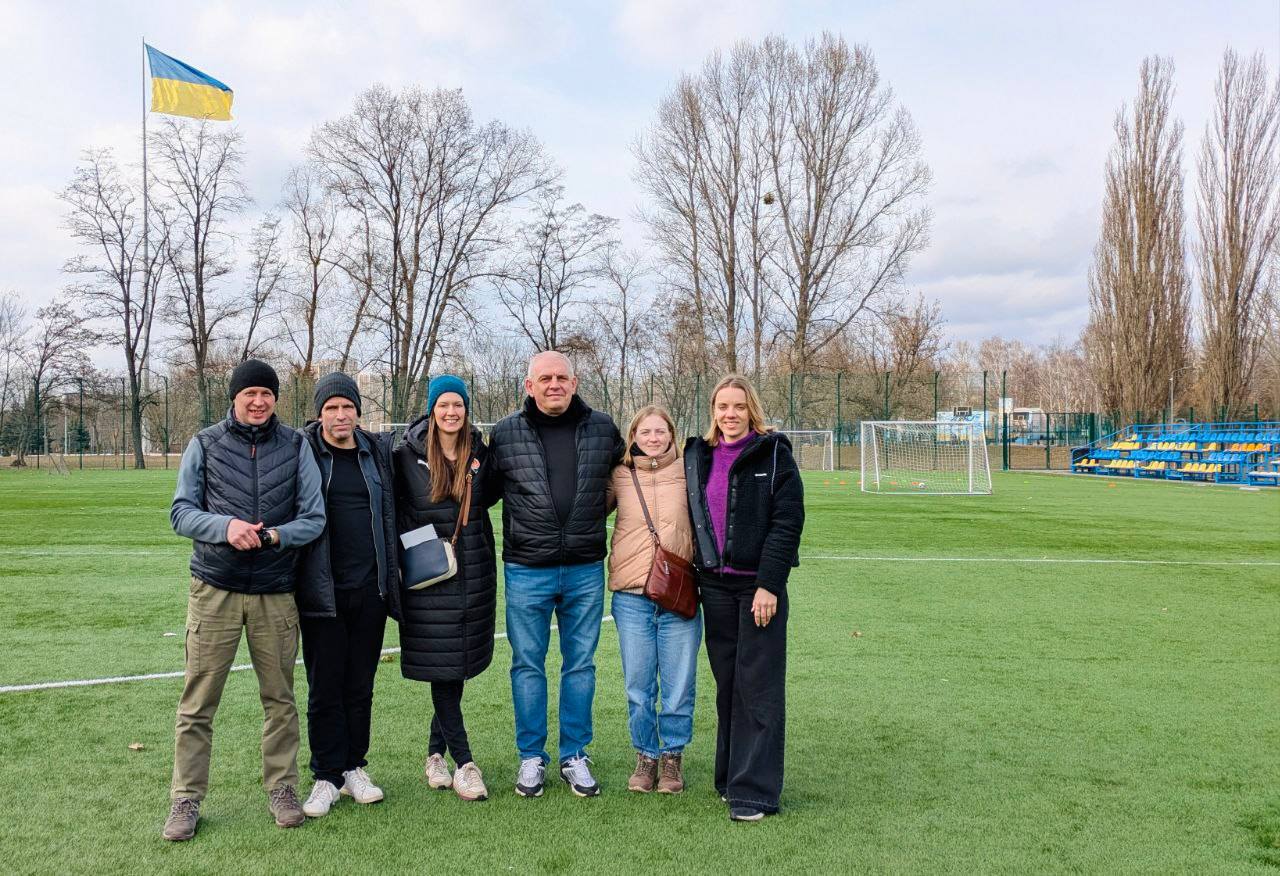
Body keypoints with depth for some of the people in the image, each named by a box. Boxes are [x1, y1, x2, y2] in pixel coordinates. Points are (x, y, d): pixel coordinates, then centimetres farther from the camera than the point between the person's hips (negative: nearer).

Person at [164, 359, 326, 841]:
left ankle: (282, 788, 24)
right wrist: (225, 525, -18)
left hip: (276, 593, 1)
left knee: (280, 699, 9)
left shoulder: (296, 445, 3)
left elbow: (314, 518, 1)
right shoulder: (205, 444, 2)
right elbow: (181, 512, 0)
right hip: (214, 590, 0)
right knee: (198, 702, 2)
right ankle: (186, 798, 16)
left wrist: (272, 535, -16)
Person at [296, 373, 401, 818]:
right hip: (322, 592, -3)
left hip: (370, 589, 3)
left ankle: (354, 767, 24)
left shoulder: (378, 450, 7)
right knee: (324, 688, 4)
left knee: (361, 685, 11)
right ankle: (326, 777, 16)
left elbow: (391, 514, 21)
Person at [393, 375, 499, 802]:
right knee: (442, 666, -4)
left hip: (474, 573, 4)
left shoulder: (479, 453, 6)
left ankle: (436, 753, 23)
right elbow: (397, 510, 3)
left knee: (458, 666, 8)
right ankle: (463, 762, 2)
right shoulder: (408, 455, -3)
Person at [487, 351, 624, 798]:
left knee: (580, 665, 10)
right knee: (528, 666, 8)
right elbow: (485, 489, 11)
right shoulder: (505, 433, -1)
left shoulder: (603, 428, 2)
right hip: (527, 572, -1)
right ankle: (532, 757, 22)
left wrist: (591, 521, 10)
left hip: (586, 571, 1)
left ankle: (575, 756, 24)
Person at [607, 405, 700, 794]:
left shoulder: (688, 473, 2)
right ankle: (646, 756, 25)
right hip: (632, 597, 1)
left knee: (678, 686, 5)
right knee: (638, 687, 8)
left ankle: (672, 757, 22)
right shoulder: (619, 476, 5)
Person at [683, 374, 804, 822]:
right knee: (726, 685, 11)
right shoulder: (697, 456, 11)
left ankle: (754, 791, 2)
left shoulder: (774, 454, -3)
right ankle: (730, 779, 22)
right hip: (715, 585, 5)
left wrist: (768, 584, -16)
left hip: (760, 584, -4)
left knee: (759, 688, -3)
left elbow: (787, 521, -9)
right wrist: (693, 576, 9)